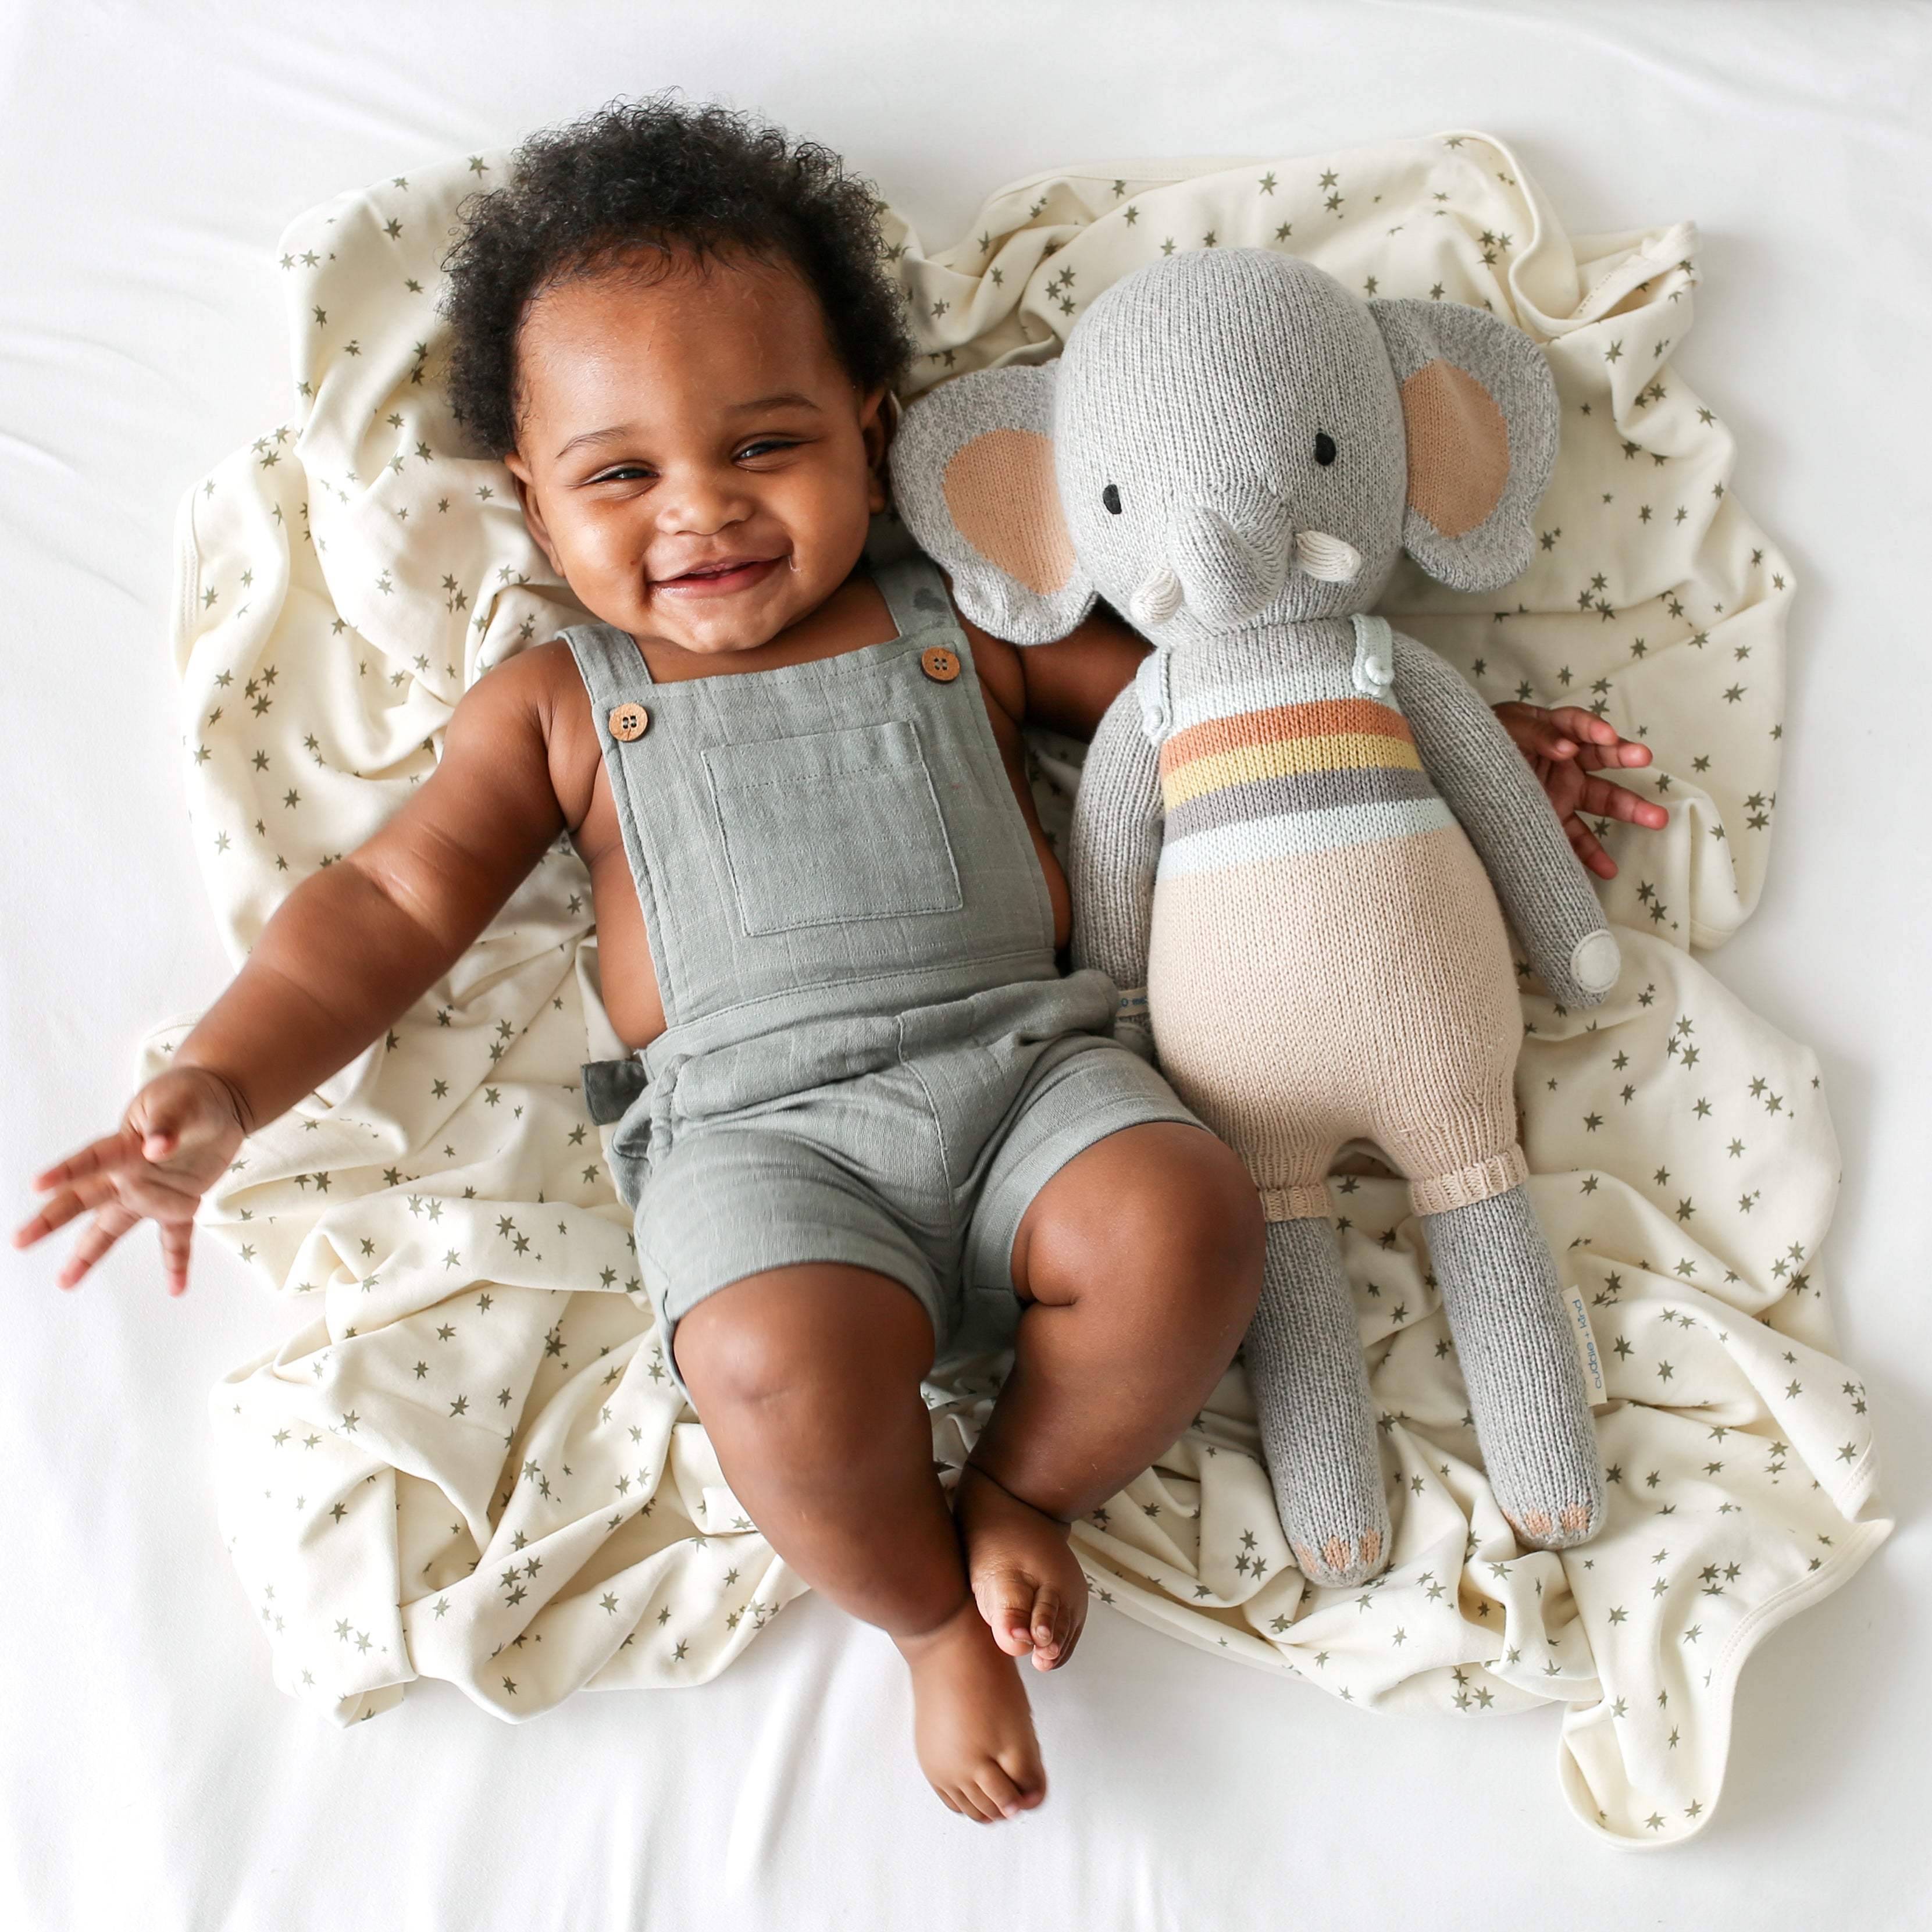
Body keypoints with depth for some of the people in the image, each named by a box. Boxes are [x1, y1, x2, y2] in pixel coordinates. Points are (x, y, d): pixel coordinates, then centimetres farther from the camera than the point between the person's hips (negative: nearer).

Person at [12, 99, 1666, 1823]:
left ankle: (1019, 1491, 4)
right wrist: (220, 1091, -5)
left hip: (1020, 1059, 2)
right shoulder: (557, 704, 14)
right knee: (784, 1368, -32)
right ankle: (929, 1607, 3)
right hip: (752, 1130, -1)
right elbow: (393, 903, 9)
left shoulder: (963, 626, 14)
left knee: (1189, 1227, -27)